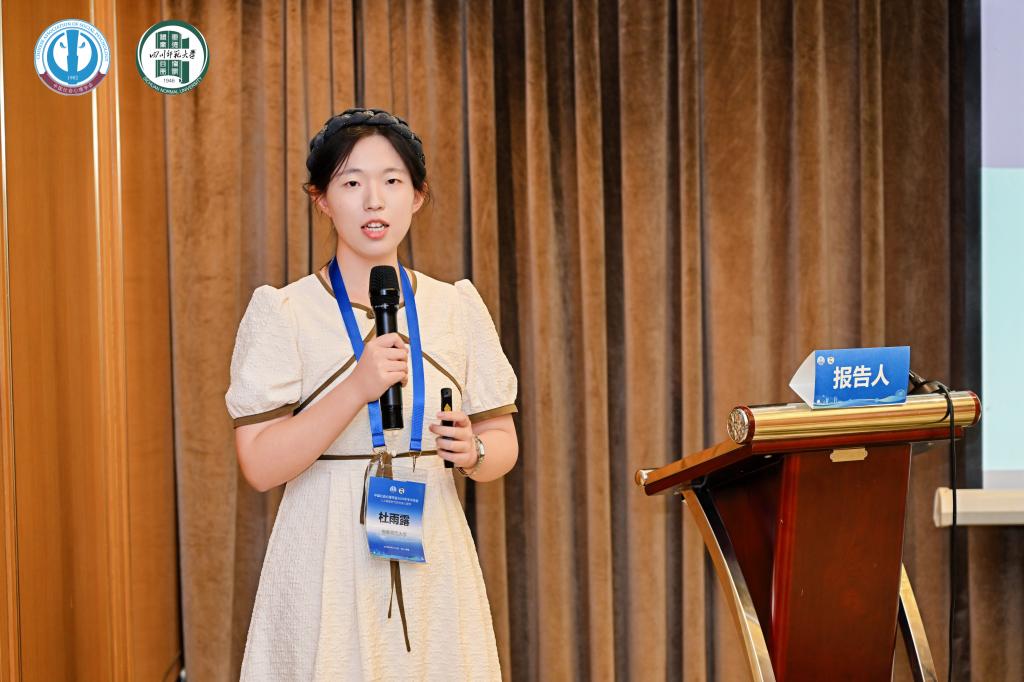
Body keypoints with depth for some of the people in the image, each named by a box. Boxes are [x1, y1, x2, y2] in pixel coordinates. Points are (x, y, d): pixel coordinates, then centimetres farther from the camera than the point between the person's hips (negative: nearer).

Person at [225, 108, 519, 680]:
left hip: (433, 565, 3)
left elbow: (503, 440, 10)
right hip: (328, 568, -3)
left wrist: (472, 452, -13)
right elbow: (260, 465, -12)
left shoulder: (457, 307, 6)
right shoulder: (282, 313, -4)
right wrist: (358, 388, -23)